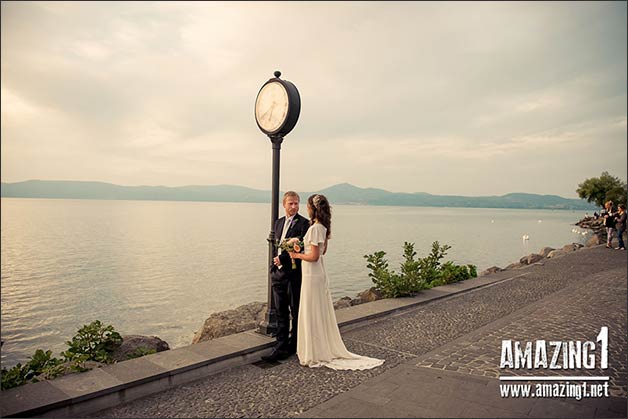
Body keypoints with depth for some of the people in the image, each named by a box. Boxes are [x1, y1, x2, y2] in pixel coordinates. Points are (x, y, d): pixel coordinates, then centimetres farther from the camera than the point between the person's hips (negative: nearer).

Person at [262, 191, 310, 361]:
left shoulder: (303, 223, -9)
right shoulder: (278, 222, 14)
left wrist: (282, 259, -15)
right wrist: (273, 268, 13)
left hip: (294, 273, -6)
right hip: (278, 272, 7)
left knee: (296, 312, 8)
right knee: (281, 312, 11)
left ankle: (293, 346, 20)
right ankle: (281, 346, 19)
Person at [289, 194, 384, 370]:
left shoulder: (314, 228, -20)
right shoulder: (323, 227, 8)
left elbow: (314, 256, -22)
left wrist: (297, 255, -8)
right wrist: (301, 246, 17)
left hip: (312, 276, -9)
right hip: (320, 274, 9)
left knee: (312, 315, 2)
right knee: (320, 313, 17)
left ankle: (314, 355, 13)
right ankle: (326, 349, 29)